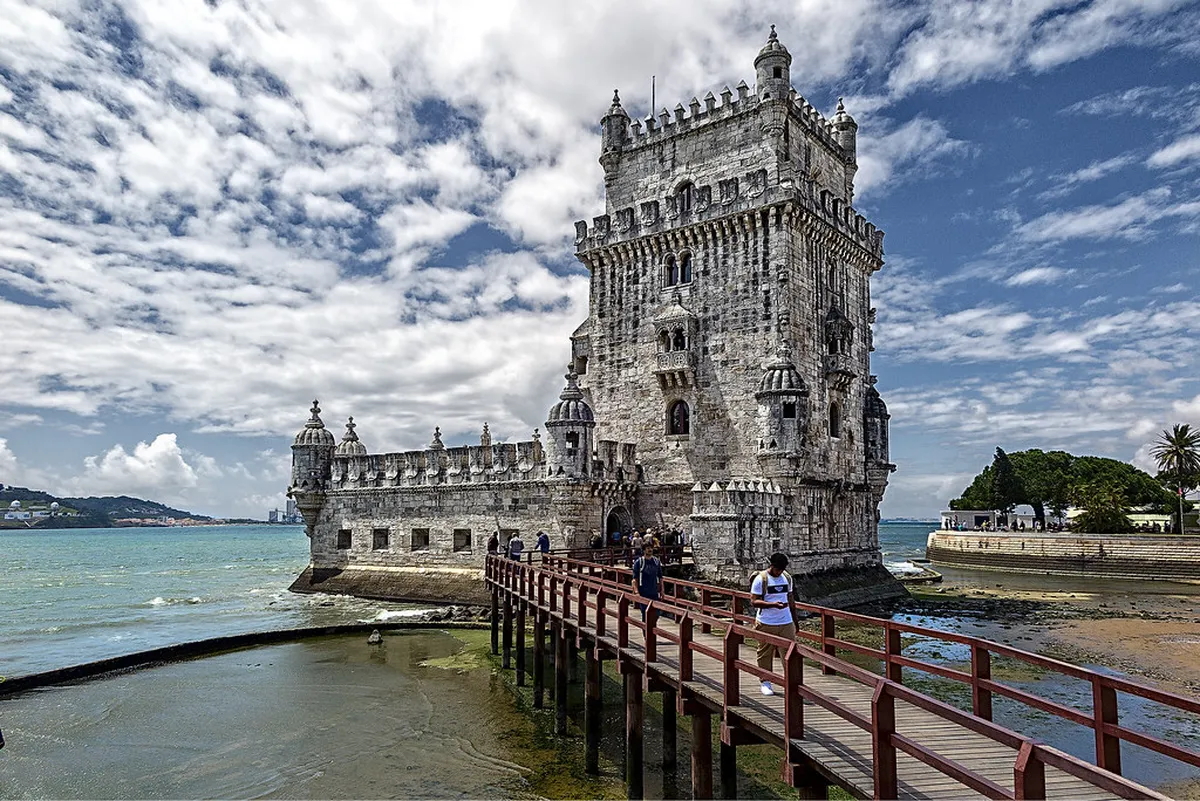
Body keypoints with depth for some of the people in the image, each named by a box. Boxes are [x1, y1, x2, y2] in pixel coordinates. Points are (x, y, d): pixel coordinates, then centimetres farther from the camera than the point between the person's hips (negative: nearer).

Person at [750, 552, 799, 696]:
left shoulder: (787, 578, 9)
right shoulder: (761, 579, -9)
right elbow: (753, 601, -13)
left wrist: (795, 620, 20)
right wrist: (773, 605, -24)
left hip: (786, 623, 4)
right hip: (766, 624, -4)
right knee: (765, 654, 5)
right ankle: (766, 682, 18)